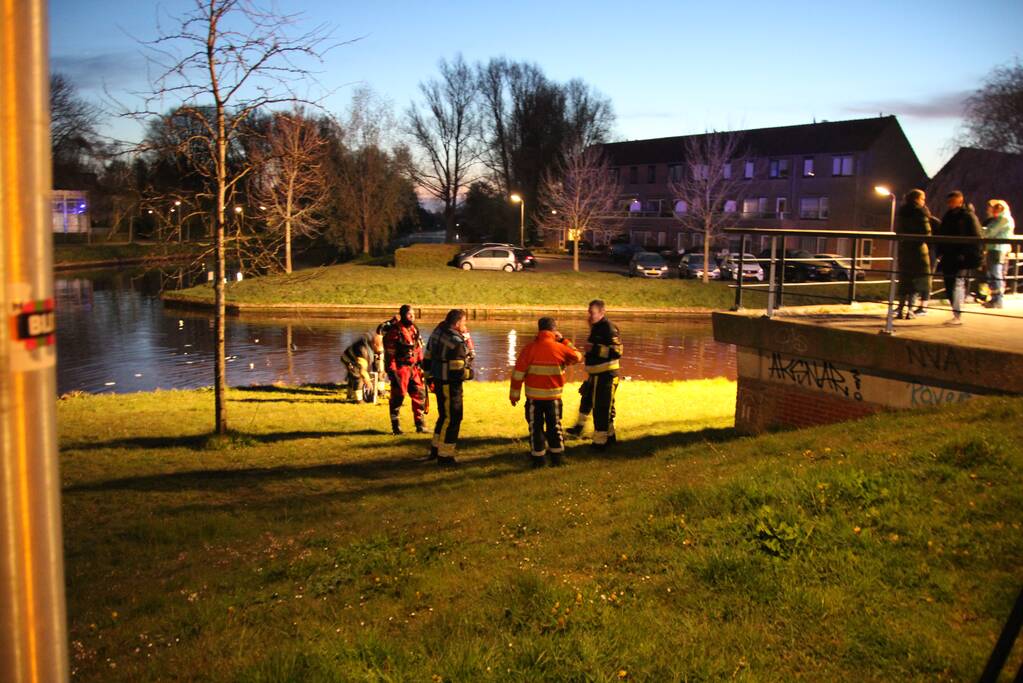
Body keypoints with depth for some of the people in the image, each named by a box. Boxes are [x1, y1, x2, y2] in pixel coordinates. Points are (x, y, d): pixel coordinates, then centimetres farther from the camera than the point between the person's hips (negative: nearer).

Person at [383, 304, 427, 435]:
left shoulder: (414, 329, 12)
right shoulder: (395, 331, -11)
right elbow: (389, 353, -13)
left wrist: (421, 365, 17)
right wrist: (391, 370, -16)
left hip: (414, 368, 7)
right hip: (400, 369, -7)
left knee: (420, 395, 8)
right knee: (398, 397, 1)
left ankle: (420, 425, 17)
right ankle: (396, 427, 11)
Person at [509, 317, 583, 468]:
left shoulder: (529, 348, -7)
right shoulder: (560, 348, -7)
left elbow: (518, 372, -7)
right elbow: (577, 357, 11)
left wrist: (514, 394, 2)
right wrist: (564, 341, 13)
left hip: (534, 396, -1)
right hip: (554, 396, 1)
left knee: (536, 426, 10)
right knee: (554, 425, 15)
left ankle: (538, 458, 12)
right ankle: (556, 457, 19)